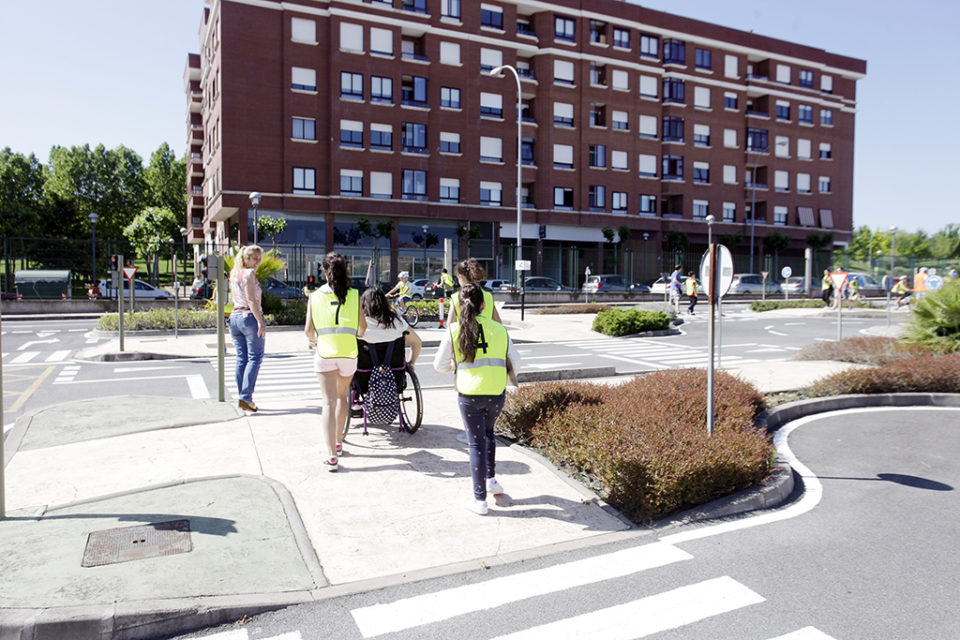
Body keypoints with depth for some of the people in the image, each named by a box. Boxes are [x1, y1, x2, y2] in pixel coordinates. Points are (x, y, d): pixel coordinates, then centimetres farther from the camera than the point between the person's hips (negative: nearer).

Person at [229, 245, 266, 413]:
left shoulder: (234, 274, 17)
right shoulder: (249, 273, -8)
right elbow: (251, 300, -16)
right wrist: (260, 322, -19)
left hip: (234, 317, 8)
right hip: (250, 317, -8)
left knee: (241, 359, 8)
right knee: (255, 358, -5)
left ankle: (243, 397, 10)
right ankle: (246, 397, -13)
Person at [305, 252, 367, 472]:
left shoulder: (315, 297, 0)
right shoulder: (354, 295, 1)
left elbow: (308, 329, -2)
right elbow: (362, 326, 5)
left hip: (324, 353, -1)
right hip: (348, 353, 2)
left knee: (329, 402, -2)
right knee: (342, 397, 22)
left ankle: (332, 456, -10)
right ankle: (338, 443, 34)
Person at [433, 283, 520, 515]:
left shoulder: (454, 331, -2)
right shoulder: (499, 329, 4)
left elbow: (439, 365, 4)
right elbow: (514, 360, 12)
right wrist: (511, 377, 33)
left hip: (469, 394, -2)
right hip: (497, 392, 2)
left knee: (476, 443, 8)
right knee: (488, 432, 29)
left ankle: (480, 500, 11)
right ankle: (491, 479, 28)